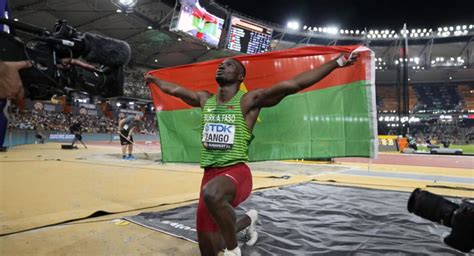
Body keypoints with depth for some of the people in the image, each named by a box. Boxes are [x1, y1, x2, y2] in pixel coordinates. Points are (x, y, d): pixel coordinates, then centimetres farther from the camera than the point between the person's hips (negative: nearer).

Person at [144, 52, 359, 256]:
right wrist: (154, 79, 43)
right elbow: (174, 89, 29)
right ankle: (247, 220, 39)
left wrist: (336, 62, -18)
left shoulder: (249, 100, -6)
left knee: (212, 193, -42)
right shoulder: (205, 99, 11)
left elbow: (293, 84, -14)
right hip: (210, 174, 6)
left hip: (236, 172, -6)